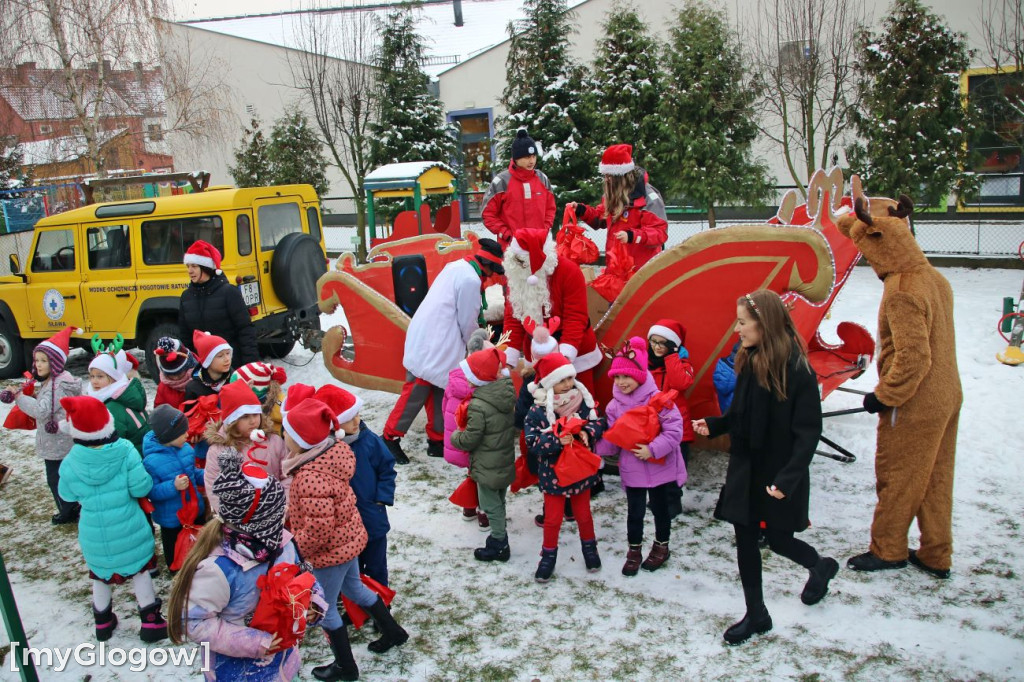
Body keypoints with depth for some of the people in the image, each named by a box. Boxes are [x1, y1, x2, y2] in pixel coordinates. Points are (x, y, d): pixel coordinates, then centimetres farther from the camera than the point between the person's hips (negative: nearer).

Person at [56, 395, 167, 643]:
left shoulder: (70, 462, -13)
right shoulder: (125, 451, -20)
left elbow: (68, 495, 0)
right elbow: (141, 487, -19)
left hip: (93, 534, 2)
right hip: (128, 530, -2)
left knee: (100, 575, 22)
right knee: (139, 570, 15)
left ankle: (103, 622, 39)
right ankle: (151, 622, 19)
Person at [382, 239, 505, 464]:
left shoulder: (456, 267, 10)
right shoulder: (470, 281, -17)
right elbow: (468, 322, -10)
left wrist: (473, 342, 15)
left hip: (426, 338, 10)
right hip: (432, 347, -10)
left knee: (438, 391, 14)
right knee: (415, 393, -2)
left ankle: (437, 441, 22)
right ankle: (390, 438, 8)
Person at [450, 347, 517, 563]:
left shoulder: (478, 406, -28)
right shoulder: (507, 394, -4)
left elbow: (469, 439, -22)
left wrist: (455, 437, -2)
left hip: (487, 467, -8)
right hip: (505, 462, 8)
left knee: (491, 505, 7)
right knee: (498, 501, 22)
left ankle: (499, 546, 18)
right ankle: (500, 537, 35)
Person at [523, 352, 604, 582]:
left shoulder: (583, 401, -10)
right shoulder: (537, 411, -18)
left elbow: (597, 425, -6)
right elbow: (532, 443, -20)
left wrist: (588, 433, -28)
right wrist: (557, 441, -33)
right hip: (552, 474, -2)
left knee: (583, 514, 20)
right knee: (552, 518, 12)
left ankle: (589, 546, 45)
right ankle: (549, 555, 33)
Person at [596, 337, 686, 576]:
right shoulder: (614, 406, -3)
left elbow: (674, 430, -19)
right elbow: (612, 441, 0)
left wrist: (652, 449, -25)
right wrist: (593, 445, -18)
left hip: (660, 468, -2)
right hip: (631, 470, 2)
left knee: (660, 509, 17)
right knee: (634, 512, 12)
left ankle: (661, 546, 39)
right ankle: (634, 550, 32)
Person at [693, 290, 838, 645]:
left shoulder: (797, 370, -21)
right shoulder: (749, 362, 0)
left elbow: (808, 432, -19)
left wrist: (788, 478, -26)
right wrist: (713, 424, -5)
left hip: (778, 474, -6)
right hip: (745, 469, 6)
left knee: (778, 539, 11)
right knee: (745, 540, 10)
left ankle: (821, 566, 45)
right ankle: (756, 615, 26)